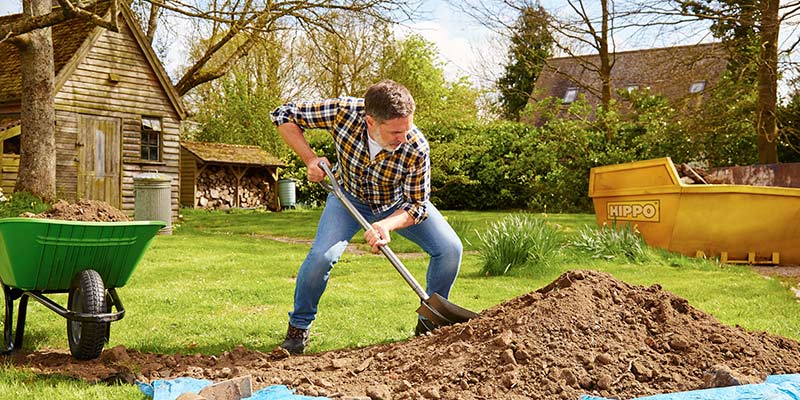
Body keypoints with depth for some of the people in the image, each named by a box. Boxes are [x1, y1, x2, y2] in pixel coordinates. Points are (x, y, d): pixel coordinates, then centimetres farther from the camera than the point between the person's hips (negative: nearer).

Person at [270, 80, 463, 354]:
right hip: (350, 196, -1)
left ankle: (430, 321, 9)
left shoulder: (416, 149, -35)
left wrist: (388, 225, -42)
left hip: (398, 203, 1)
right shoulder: (344, 112, -35)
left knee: (450, 249, -14)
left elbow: (417, 205, -23)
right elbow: (283, 115, -20)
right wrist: (310, 158, -29)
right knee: (322, 256, -24)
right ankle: (299, 327, 1)